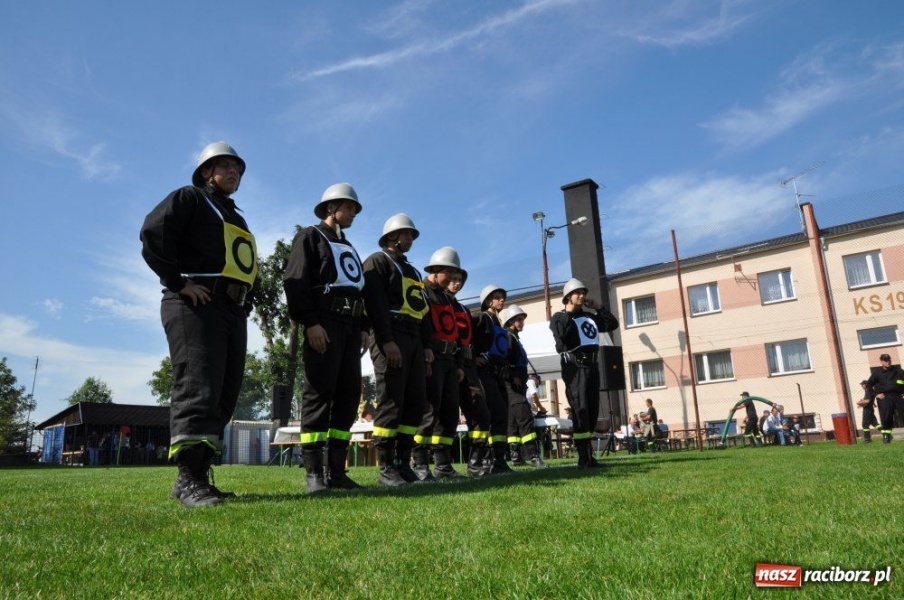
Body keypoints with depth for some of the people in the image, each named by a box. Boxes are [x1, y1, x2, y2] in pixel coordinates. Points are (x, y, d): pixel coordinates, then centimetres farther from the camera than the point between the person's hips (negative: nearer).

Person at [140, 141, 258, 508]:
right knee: (197, 388, -19)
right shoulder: (189, 198, 7)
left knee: (224, 395, 3)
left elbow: (249, 268, 32)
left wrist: (247, 300, 13)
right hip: (194, 306, -8)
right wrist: (179, 282, -14)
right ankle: (189, 480, -21)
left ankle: (196, 476, 8)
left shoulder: (237, 219, 30)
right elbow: (153, 234, -9)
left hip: (232, 313, 8)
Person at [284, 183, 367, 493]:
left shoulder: (348, 248, 29)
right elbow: (295, 281, -8)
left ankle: (336, 471, 4)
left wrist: (362, 327, 14)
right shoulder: (310, 237, 6)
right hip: (324, 323, -8)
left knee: (348, 394, 1)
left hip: (350, 327, 8)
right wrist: (310, 322, -19)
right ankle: (313, 473, -9)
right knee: (319, 392, -11)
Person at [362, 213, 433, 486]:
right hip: (391, 336, -8)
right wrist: (387, 340, -21)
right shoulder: (378, 261, 4)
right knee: (391, 402, -10)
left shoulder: (412, 271, 29)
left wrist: (427, 345, 12)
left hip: (413, 339, 8)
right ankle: (386, 468, -6)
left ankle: (403, 464, 8)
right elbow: (375, 302, -10)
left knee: (415, 402, 3)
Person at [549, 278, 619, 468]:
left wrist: (598, 308, 16)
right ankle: (584, 458, -13)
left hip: (592, 366, 7)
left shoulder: (589, 316, 21)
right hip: (575, 366, -7)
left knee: (592, 411, 7)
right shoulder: (560, 317, 1)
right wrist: (568, 314, -15)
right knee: (581, 410, -13)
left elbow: (613, 324, 20)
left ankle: (587, 455, 14)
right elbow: (561, 336, -17)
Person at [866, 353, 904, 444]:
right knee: (886, 417, -7)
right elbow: (869, 385, 9)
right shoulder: (877, 373, 5)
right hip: (884, 398, -2)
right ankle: (886, 435, 2)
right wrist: (876, 394, 0)